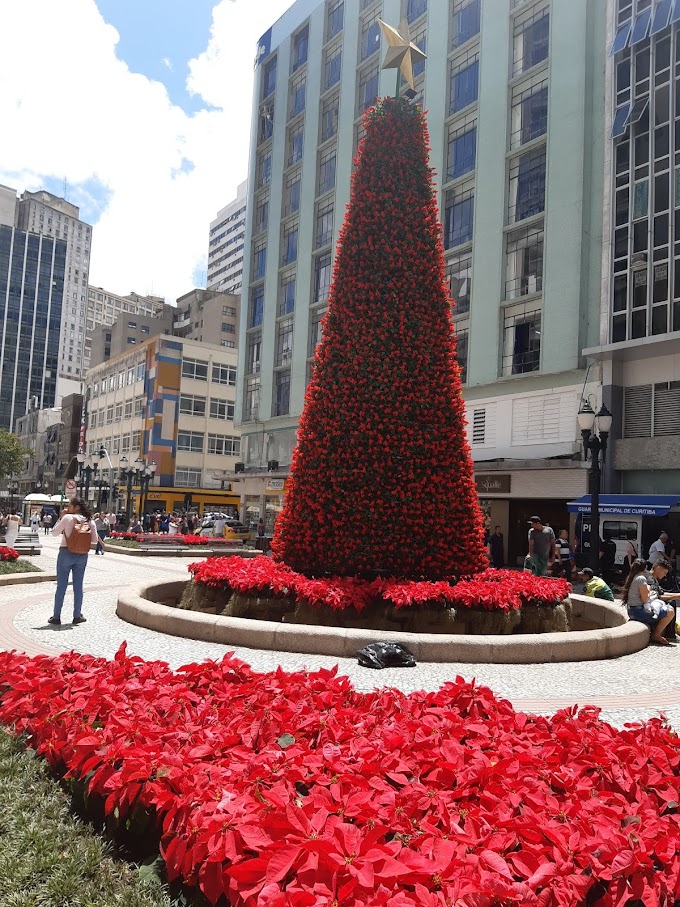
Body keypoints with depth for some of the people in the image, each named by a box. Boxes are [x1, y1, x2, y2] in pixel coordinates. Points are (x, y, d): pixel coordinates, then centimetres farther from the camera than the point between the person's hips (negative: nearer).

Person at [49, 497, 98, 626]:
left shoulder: (67, 517, -11)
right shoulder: (90, 521, 1)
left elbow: (54, 533, -2)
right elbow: (95, 540, 3)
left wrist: (61, 518, 2)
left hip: (66, 553, -3)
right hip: (82, 556, 3)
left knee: (61, 586, 5)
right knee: (78, 585, 11)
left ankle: (56, 616, 10)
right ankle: (77, 616, 16)